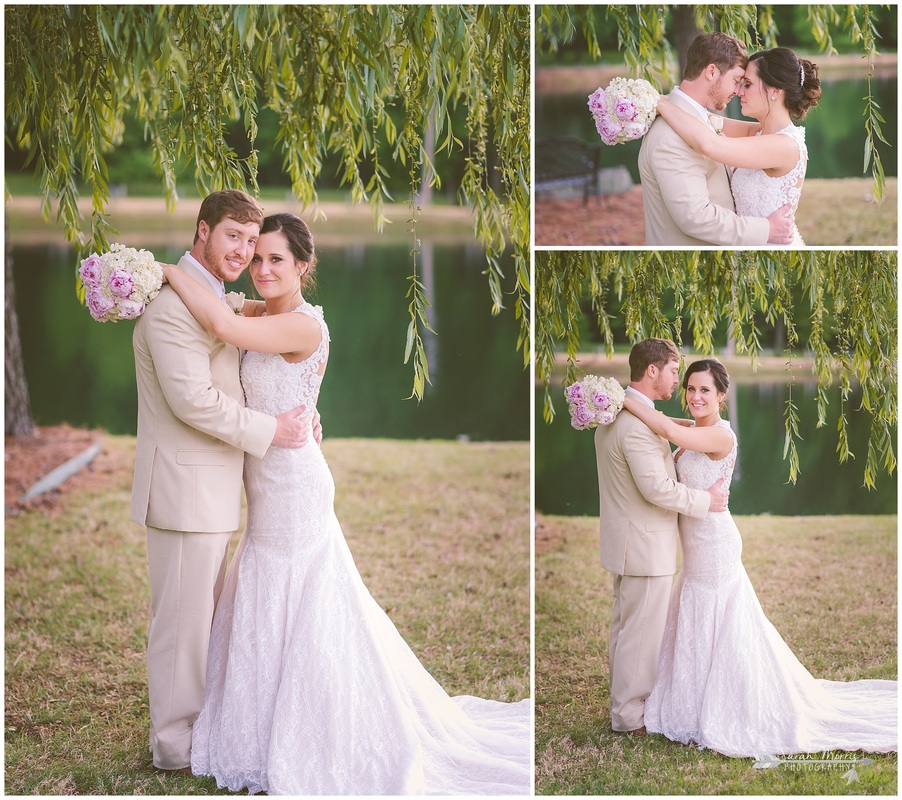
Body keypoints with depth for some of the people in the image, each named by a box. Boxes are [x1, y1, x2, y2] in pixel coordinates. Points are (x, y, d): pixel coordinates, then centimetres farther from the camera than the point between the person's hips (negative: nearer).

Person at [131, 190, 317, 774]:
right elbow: (192, 398, -25)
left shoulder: (213, 300, 16)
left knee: (202, 615, 20)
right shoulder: (174, 301, -19)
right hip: (187, 489, -10)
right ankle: (177, 746, 12)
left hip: (211, 487, 10)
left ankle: (197, 720, 33)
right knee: (182, 620, 1)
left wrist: (296, 413, 7)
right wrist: (269, 430, -16)